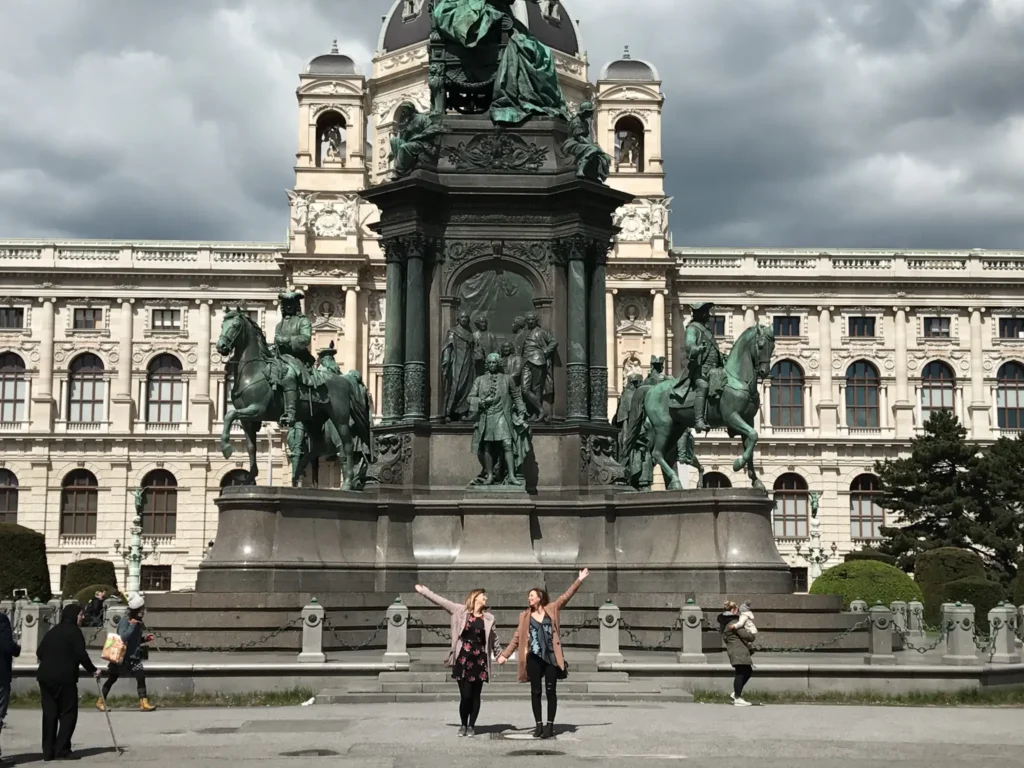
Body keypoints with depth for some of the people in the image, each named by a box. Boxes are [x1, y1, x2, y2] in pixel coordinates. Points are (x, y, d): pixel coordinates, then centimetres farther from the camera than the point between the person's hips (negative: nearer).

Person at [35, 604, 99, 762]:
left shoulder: (53, 631, 17)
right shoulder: (74, 631, -5)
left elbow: (39, 653, 18)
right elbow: (81, 655, -10)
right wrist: (93, 670, 2)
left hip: (45, 676, 7)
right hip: (64, 677, -7)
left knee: (49, 713, 9)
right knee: (68, 713, 0)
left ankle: (48, 751, 10)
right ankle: (62, 750, -4)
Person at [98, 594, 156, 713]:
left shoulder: (138, 622, 7)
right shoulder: (125, 620, -17)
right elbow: (123, 637, -28)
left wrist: (145, 638, 1)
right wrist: (132, 625, -28)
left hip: (134, 656, 7)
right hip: (122, 655, -7)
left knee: (141, 676, -6)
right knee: (112, 679, 3)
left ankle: (143, 703, -4)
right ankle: (100, 701, 18)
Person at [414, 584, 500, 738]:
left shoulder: (488, 618, 8)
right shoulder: (460, 610, 1)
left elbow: (493, 638, 17)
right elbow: (440, 601, 2)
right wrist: (423, 591, 2)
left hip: (479, 660, 2)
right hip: (463, 659, -2)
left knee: (475, 695, 4)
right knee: (465, 695, -5)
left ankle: (471, 726, 16)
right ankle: (463, 725, 13)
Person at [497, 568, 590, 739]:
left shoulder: (552, 609, 5)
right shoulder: (525, 615, 8)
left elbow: (567, 596, 1)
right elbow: (517, 637, 9)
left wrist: (580, 580, -7)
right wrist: (505, 654, 3)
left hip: (551, 656, -1)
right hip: (534, 657, 1)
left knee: (551, 691, 1)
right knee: (536, 691, 3)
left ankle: (550, 725, 6)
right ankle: (539, 725, 10)